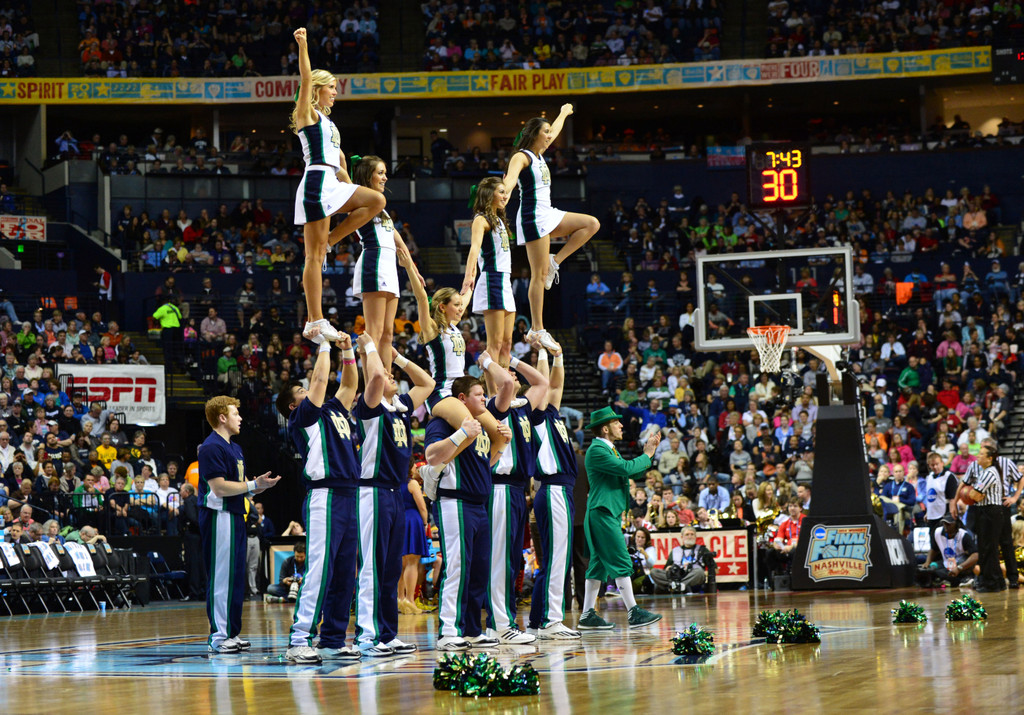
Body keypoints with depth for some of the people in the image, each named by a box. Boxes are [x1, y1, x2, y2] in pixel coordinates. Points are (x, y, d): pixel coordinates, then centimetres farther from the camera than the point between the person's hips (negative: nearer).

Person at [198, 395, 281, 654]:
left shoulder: (234, 448, 20)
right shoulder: (211, 447, -12)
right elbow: (219, 487, -19)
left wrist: (260, 486, 4)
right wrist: (253, 485, -14)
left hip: (235, 516, 10)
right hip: (218, 516, -10)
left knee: (236, 576, 11)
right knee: (221, 577, -8)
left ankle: (231, 632, 17)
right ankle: (218, 635, -5)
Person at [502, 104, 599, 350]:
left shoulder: (539, 154, 15)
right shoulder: (522, 157, -12)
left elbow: (555, 131, 35)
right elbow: (510, 178, -32)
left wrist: (563, 113, 52)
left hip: (548, 214, 10)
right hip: (533, 217, -10)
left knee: (592, 224, 10)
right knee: (539, 275, -10)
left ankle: (555, 261, 5)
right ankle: (537, 329, -9)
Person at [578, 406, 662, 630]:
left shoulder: (610, 450, 20)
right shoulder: (596, 450, -13)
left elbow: (633, 473, 21)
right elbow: (625, 469, -23)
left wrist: (648, 453, 10)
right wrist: (647, 455, -10)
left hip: (610, 513, 11)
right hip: (602, 513, -11)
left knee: (599, 565, 9)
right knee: (621, 562, -11)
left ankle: (588, 616, 10)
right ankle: (634, 613, -12)